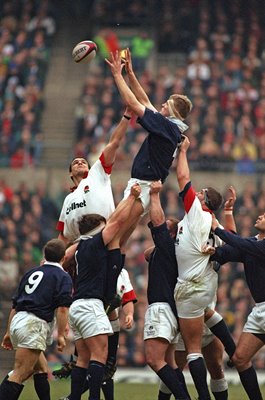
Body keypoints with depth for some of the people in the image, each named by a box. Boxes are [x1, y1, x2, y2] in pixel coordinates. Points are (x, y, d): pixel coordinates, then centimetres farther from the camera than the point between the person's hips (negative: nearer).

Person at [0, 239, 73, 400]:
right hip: (34, 325, -8)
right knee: (19, 374, -13)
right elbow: (62, 308, -10)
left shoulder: (32, 273, 23)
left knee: (41, 367, 23)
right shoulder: (63, 277, 4)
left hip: (17, 321, 8)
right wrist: (61, 335, -10)